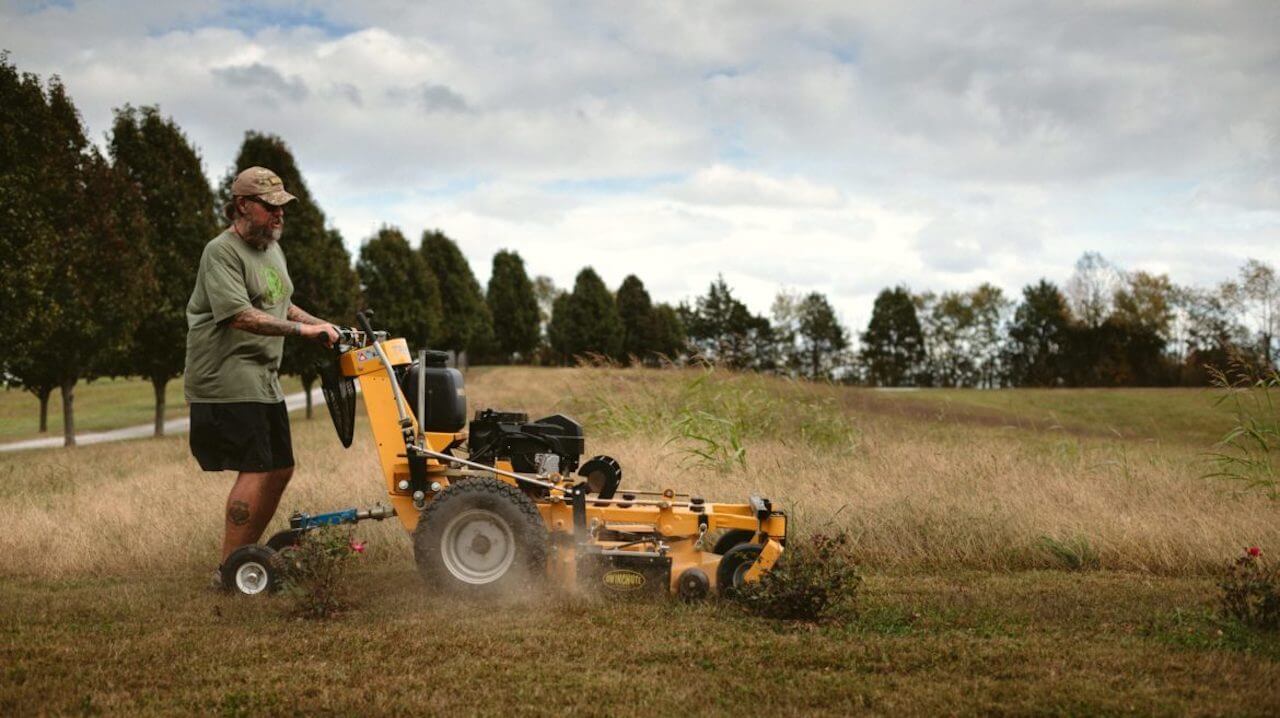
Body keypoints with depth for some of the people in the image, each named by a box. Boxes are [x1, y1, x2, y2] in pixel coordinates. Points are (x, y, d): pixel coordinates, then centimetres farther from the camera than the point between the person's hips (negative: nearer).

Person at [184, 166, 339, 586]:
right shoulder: (222, 252, -13)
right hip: (228, 381, -10)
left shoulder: (272, 248, 18)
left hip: (263, 381, 10)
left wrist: (324, 326, 17)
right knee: (255, 471, -13)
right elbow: (242, 316, -24)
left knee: (280, 469, 11)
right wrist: (303, 330, -23)